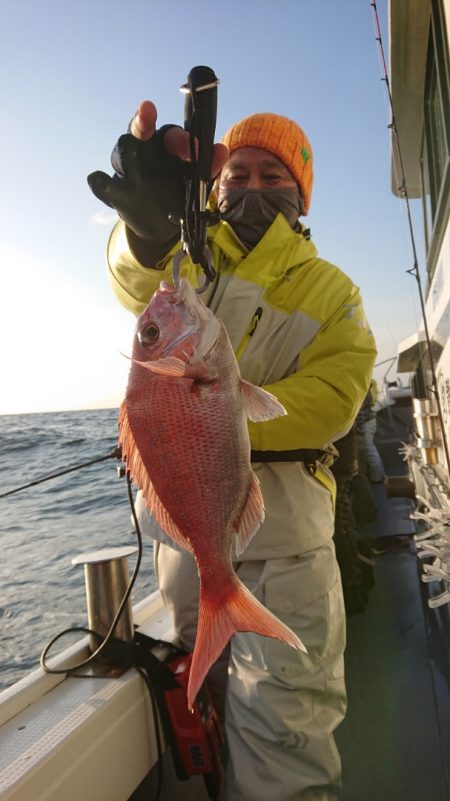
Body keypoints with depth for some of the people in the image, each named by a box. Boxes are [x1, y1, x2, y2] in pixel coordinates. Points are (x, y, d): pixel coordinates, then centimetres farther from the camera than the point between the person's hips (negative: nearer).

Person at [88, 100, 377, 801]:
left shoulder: (331, 292, 6)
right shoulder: (191, 258, 9)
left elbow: (332, 400, -9)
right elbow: (140, 280, -16)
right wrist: (151, 223, -40)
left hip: (281, 514, -2)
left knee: (284, 716, 2)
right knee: (206, 693, 18)